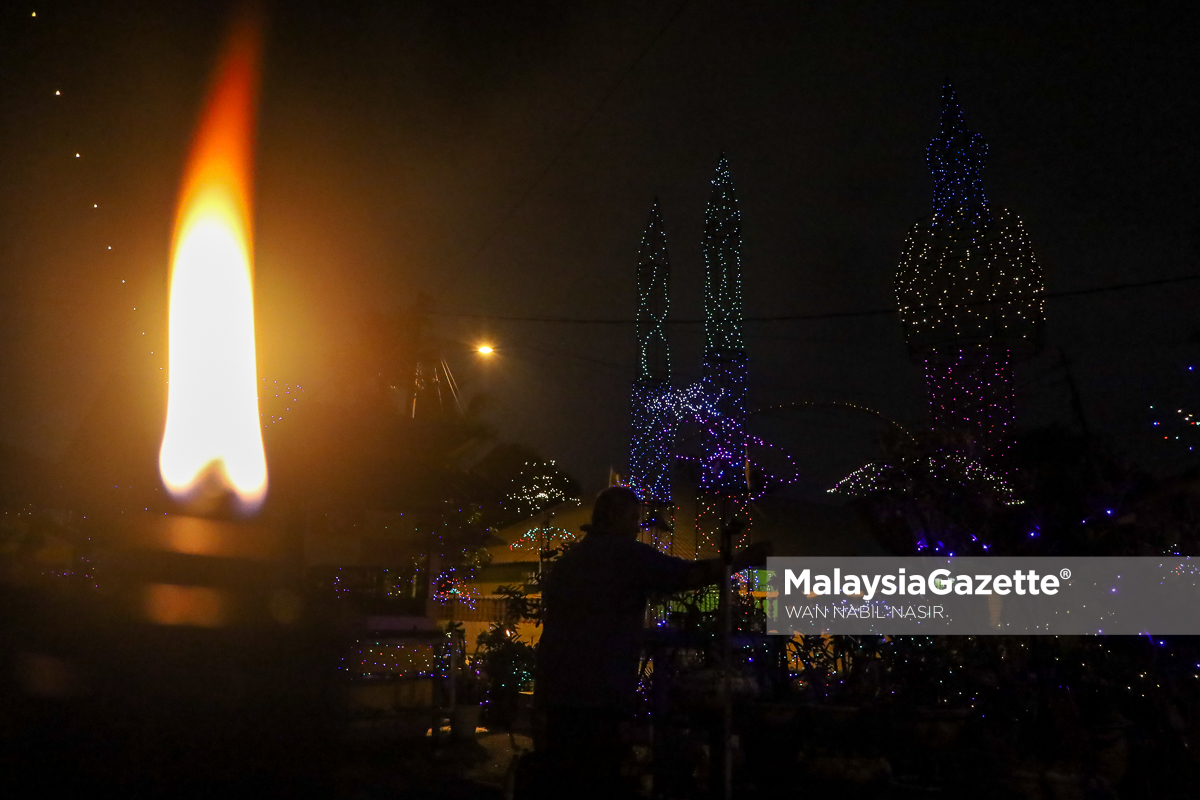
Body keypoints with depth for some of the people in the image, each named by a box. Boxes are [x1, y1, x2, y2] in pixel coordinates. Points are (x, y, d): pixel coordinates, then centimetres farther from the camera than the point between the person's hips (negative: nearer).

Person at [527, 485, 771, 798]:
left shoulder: (565, 561, 20)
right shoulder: (625, 553, -6)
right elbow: (689, 575, -10)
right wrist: (742, 560, 1)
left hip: (556, 691, 9)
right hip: (592, 693, -8)